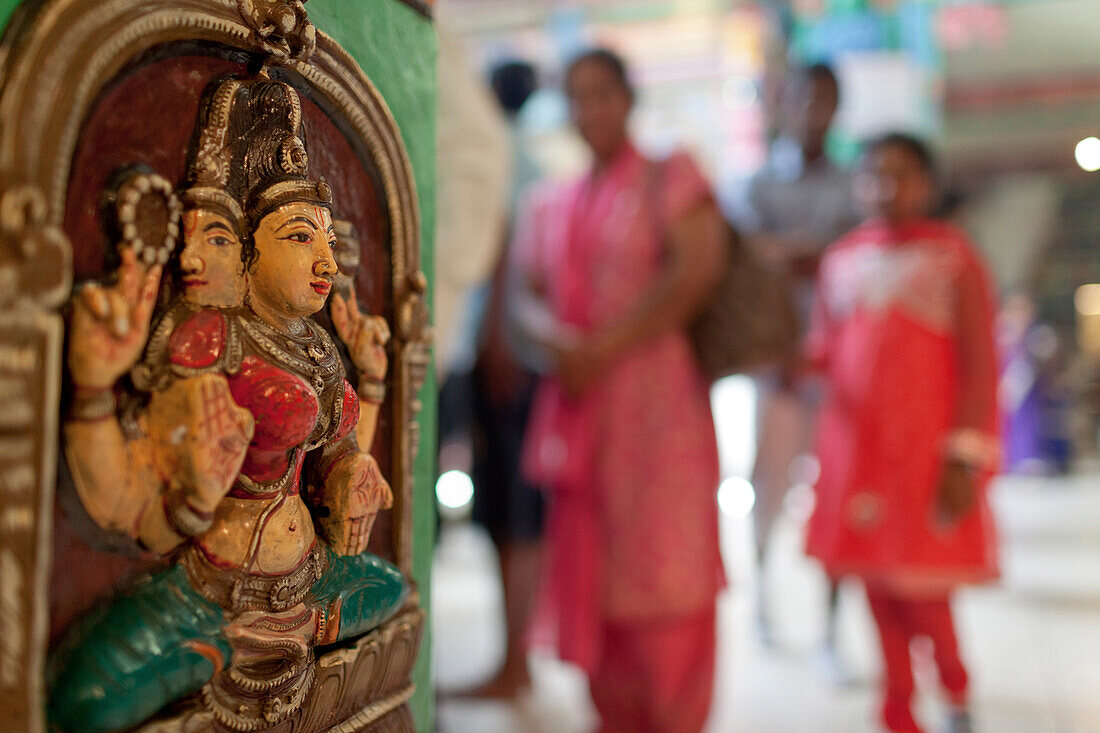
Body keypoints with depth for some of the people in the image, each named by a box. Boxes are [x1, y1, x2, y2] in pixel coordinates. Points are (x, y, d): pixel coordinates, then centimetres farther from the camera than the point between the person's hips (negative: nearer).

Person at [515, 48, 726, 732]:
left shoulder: (669, 177, 3)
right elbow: (529, 295, 12)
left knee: (662, 569, -4)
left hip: (656, 394, -5)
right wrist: (554, 338, -12)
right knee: (588, 567, 6)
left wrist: (607, 347, -15)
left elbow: (699, 268, -11)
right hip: (577, 404, 5)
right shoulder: (550, 203, 18)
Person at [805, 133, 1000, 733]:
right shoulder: (840, 261, 8)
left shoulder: (955, 256, -3)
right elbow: (822, 351, 14)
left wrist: (965, 460, -12)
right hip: (856, 446, 4)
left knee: (922, 592, -2)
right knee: (878, 583, 8)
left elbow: (979, 364, -5)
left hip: (927, 451, -3)